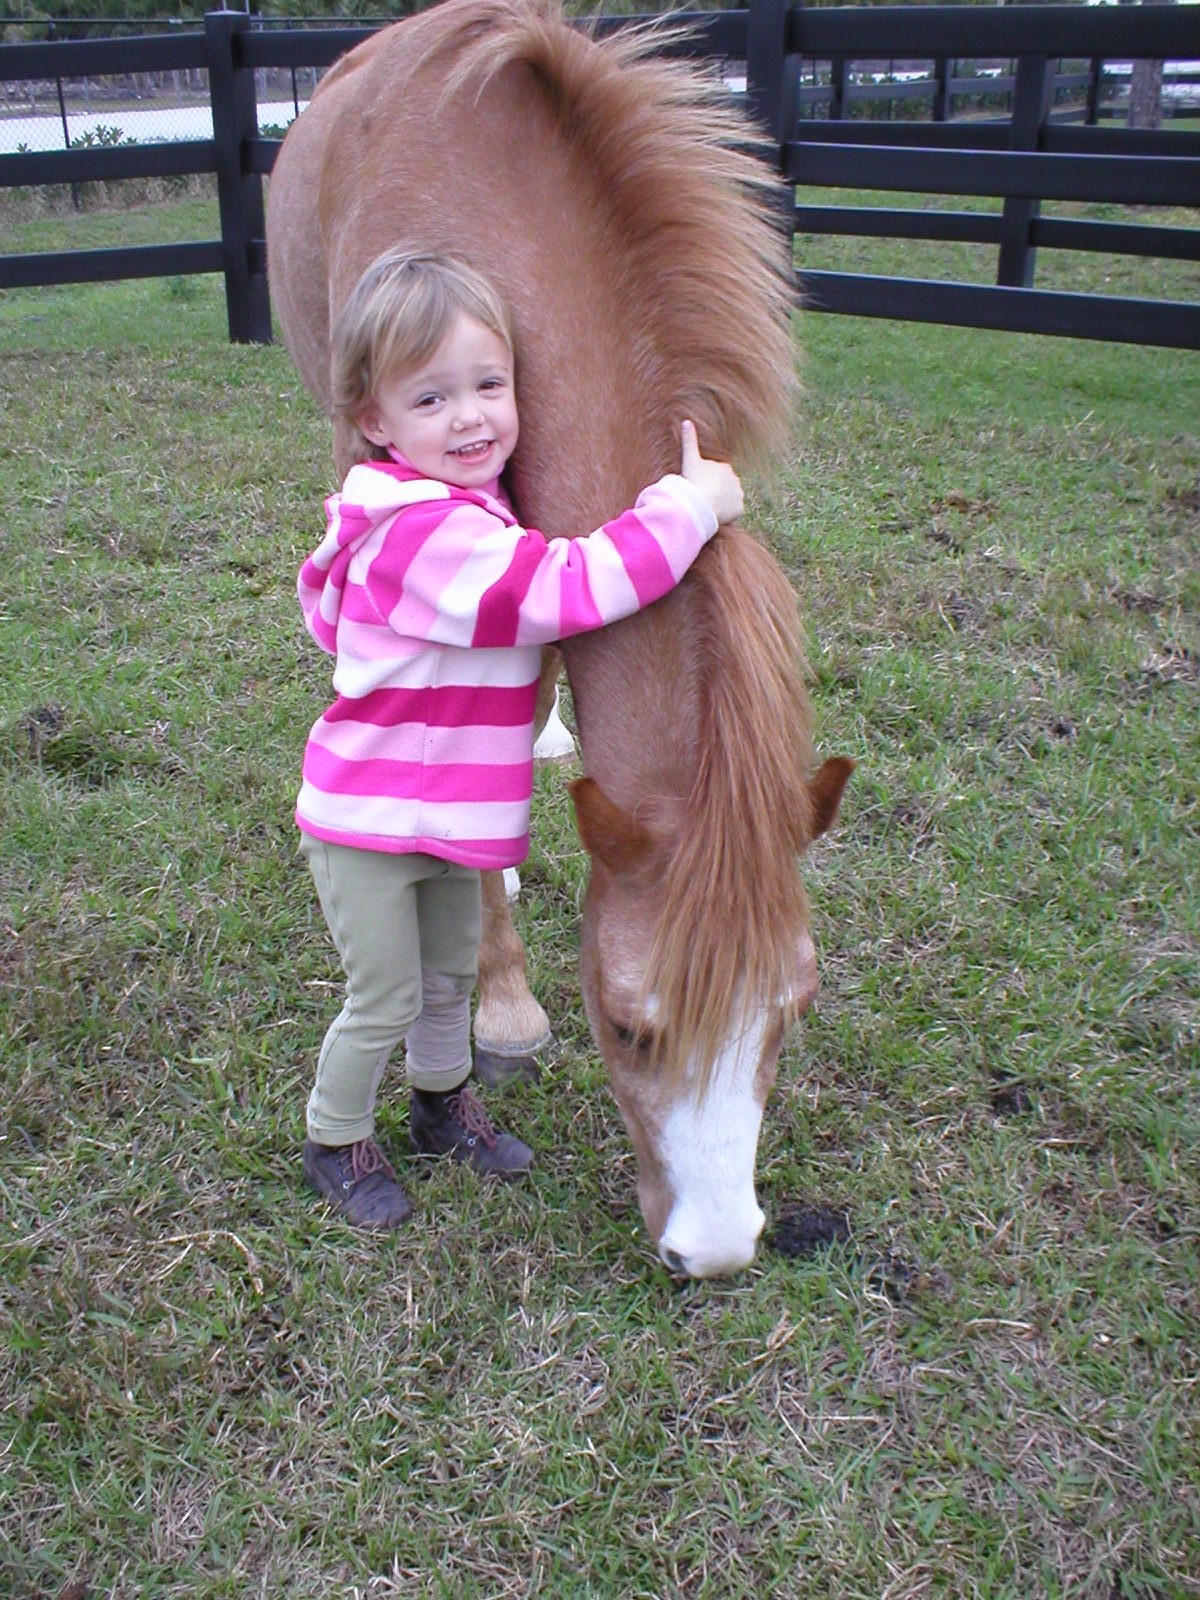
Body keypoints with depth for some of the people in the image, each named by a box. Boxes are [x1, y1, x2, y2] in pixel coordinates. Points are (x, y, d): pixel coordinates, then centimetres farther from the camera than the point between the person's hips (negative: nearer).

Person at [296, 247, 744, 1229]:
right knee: (386, 1003, 7)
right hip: (370, 824, -9)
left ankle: (444, 1101, 48)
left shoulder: (458, 510, 3)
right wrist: (692, 505, -30)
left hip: (450, 819, 9)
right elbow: (571, 589, -39)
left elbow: (325, 598, 18)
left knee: (453, 974, 25)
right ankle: (336, 1141, 32)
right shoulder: (431, 536, -31)